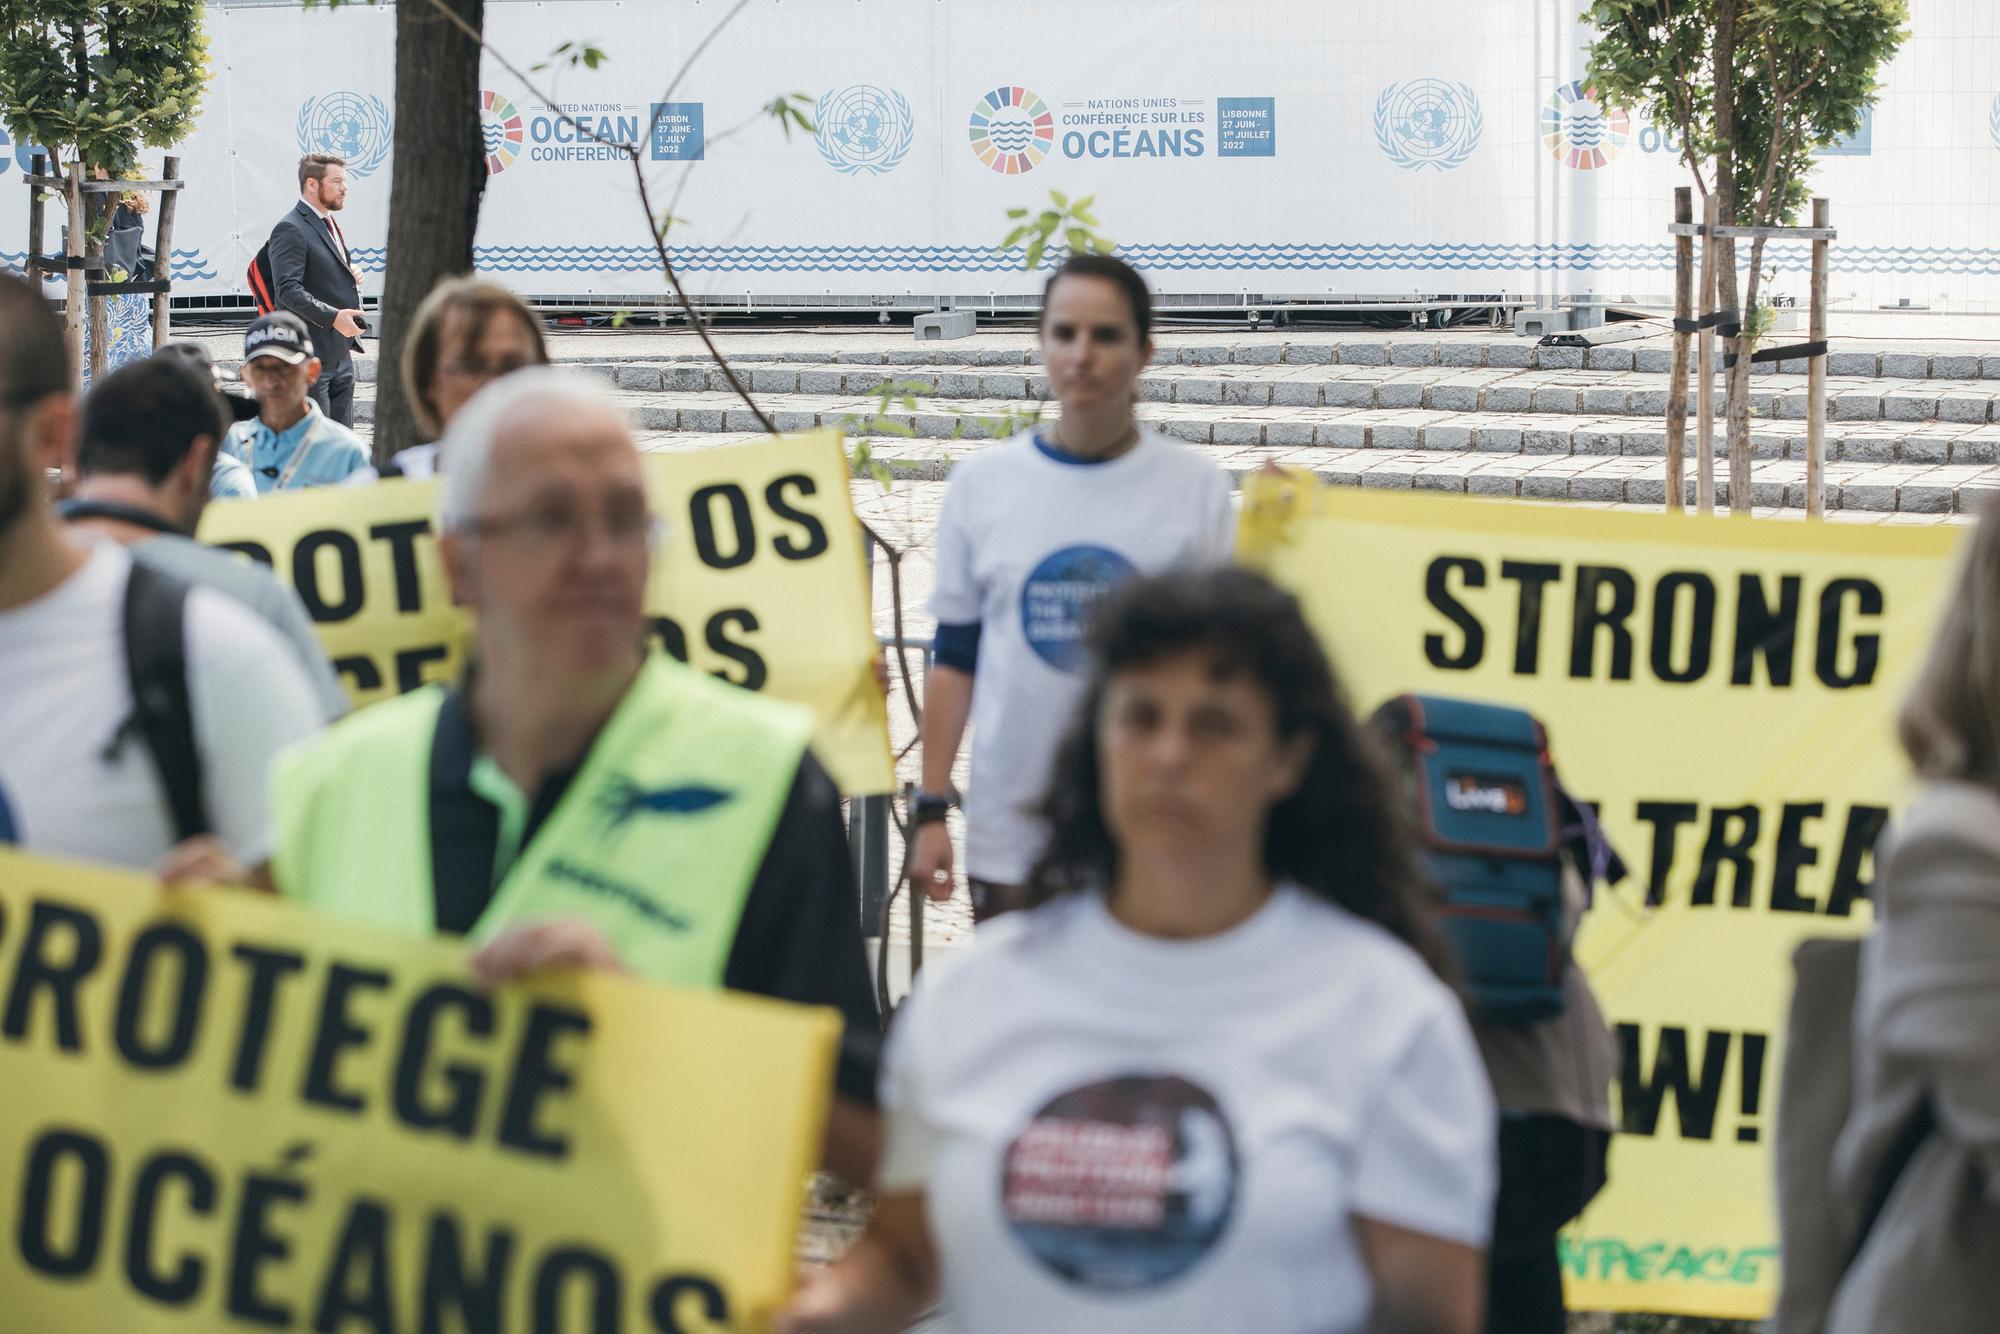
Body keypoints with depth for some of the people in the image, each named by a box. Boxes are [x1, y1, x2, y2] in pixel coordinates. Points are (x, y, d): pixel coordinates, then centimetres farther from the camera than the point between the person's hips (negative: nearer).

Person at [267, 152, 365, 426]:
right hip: (311, 355, -9)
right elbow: (288, 289, -21)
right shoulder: (290, 229, -13)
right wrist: (333, 317, -30)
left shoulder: (330, 223, 18)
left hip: (341, 353, 9)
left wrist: (351, 274, 8)